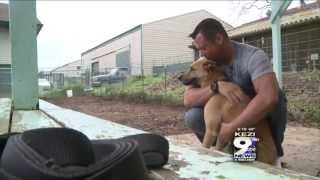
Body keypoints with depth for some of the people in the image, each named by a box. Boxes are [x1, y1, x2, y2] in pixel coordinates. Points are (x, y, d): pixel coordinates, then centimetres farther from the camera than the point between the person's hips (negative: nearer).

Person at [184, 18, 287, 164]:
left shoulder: (253, 56, -25)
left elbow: (269, 98, -42)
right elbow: (188, 100, -19)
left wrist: (230, 128, -42)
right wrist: (216, 86, -37)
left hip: (261, 120, -2)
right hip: (229, 119, 3)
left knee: (276, 96, -33)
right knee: (192, 117, -21)